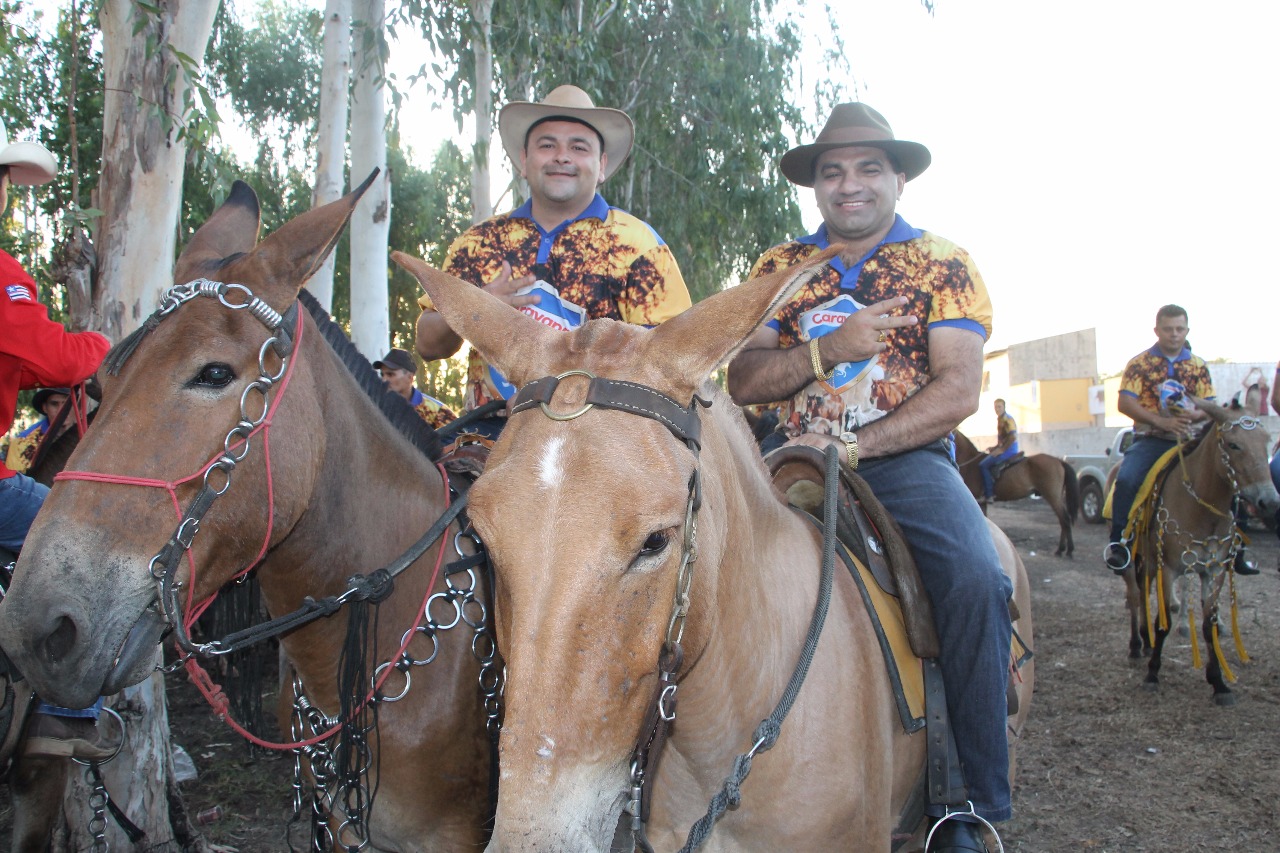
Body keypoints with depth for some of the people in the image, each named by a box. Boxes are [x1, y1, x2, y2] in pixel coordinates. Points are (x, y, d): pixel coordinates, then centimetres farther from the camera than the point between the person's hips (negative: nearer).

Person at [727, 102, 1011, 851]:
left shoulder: (945, 264, 6)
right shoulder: (780, 267, 13)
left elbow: (959, 390, -7)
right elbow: (744, 382, 4)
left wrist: (852, 447, -17)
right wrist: (828, 349, -13)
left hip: (909, 457, -2)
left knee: (977, 579, -30)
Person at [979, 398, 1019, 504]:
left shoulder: (1007, 419, -13)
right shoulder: (1000, 419, 16)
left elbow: (1013, 437, -22)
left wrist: (1001, 450, -20)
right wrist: (995, 447, 13)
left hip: (1009, 450, -10)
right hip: (1004, 449, 10)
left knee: (984, 465, -15)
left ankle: (989, 495, -17)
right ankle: (989, 493, 14)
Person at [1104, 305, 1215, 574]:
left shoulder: (1198, 366, 12)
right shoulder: (1140, 363, 3)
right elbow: (1125, 403, -8)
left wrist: (1195, 415, -14)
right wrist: (1161, 421, -19)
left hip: (1188, 440, 3)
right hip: (1150, 439, -3)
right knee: (1126, 478, -29)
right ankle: (1117, 542, -17)